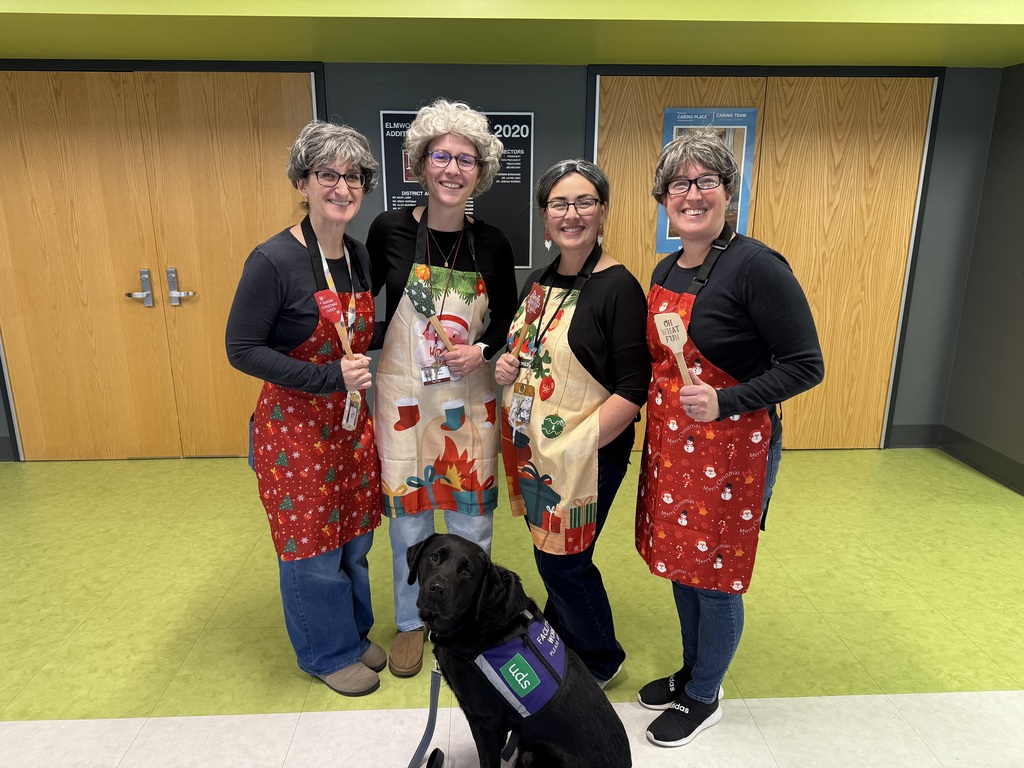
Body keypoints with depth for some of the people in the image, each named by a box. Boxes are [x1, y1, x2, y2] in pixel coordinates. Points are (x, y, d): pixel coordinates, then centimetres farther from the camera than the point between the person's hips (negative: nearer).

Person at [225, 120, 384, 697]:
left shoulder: (361, 257, 4)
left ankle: (355, 631, 42)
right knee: (313, 545, 8)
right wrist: (328, 377, -21)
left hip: (350, 422, 6)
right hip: (295, 426, -6)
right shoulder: (274, 261, -17)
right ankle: (328, 653, 32)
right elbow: (242, 349, -16)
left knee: (354, 537, 18)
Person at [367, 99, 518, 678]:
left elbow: (507, 320, 7)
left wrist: (484, 349, -11)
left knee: (473, 517, 12)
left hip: (471, 399, 1)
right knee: (408, 514, 11)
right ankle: (412, 621, 37)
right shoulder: (390, 230, -8)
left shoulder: (492, 244, -3)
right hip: (405, 397, -1)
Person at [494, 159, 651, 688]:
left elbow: (632, 389, -18)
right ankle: (556, 640, 44)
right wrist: (507, 366, -1)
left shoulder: (618, 288, -15)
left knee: (563, 561, 6)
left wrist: (578, 445, -22)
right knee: (549, 551, 19)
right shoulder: (539, 283, 8)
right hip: (531, 447, 7)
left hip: (587, 455, -7)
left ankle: (600, 660, 33)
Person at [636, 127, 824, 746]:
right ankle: (691, 672, 44)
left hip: (731, 448, -7)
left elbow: (806, 365, -16)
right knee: (681, 564, 20)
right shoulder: (666, 271, 6)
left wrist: (725, 401, -25)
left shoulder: (756, 266, -18)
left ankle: (704, 698, 34)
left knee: (715, 578, 9)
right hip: (670, 443, 7)